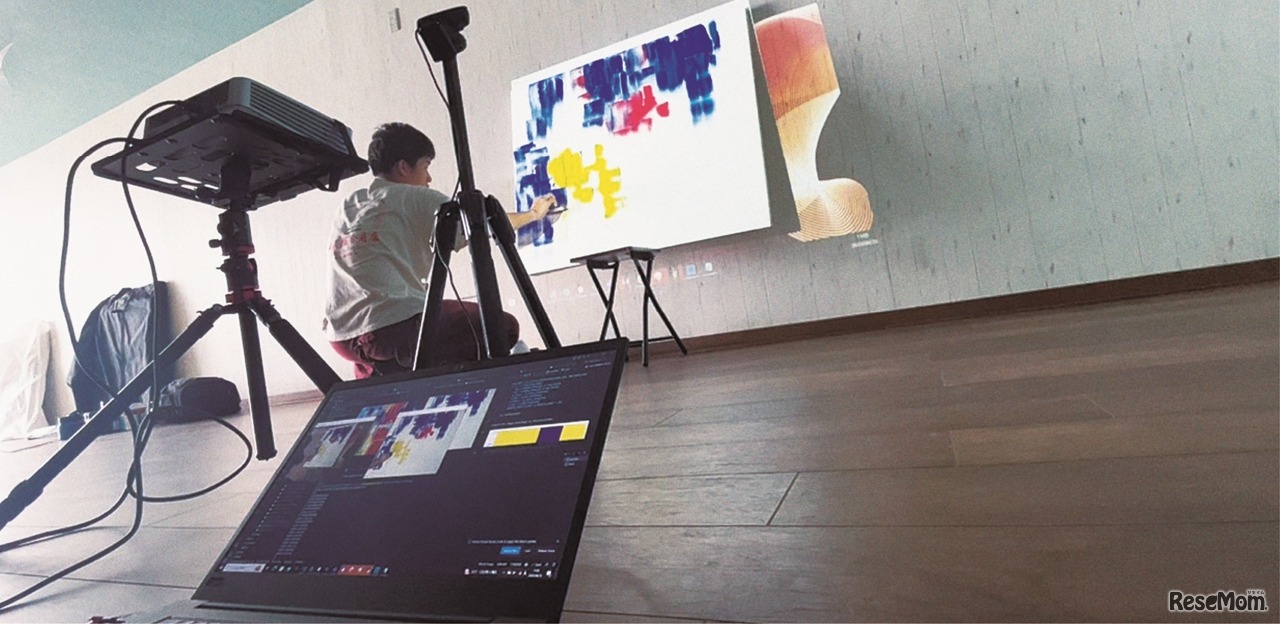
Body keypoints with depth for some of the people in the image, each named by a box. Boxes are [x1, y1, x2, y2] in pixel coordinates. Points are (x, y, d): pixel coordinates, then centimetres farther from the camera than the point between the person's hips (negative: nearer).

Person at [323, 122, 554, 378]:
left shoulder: (346, 208, 20)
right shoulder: (418, 199, 1)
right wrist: (533, 213, 21)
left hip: (341, 336, 8)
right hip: (395, 326, -8)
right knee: (503, 327, 0)